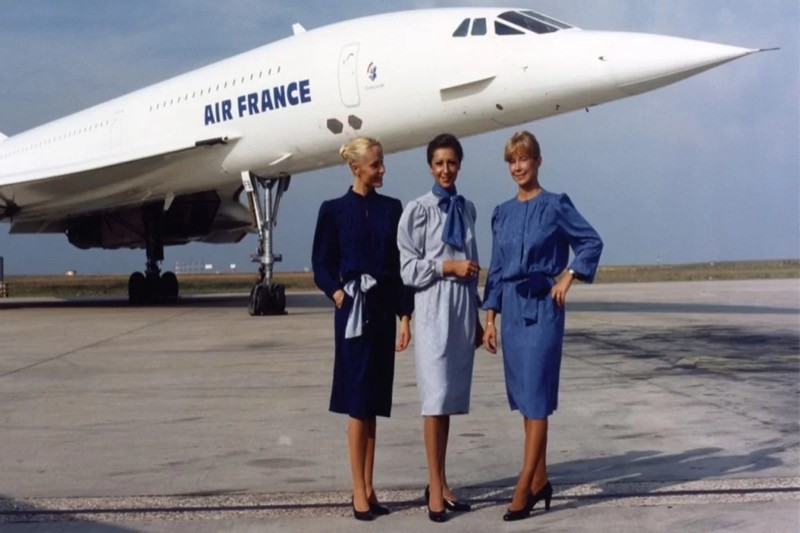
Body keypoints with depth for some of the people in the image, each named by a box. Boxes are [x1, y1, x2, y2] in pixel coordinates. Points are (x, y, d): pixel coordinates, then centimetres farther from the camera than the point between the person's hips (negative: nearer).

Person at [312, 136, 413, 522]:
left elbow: (401, 265, 8)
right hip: (354, 311, -3)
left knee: (374, 402, 8)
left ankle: (369, 488, 16)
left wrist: (405, 315, 3)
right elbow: (322, 263, 3)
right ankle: (359, 492, 2)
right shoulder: (334, 210, 1)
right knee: (357, 401, -4)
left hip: (385, 310, 3)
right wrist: (335, 290, -15)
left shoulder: (392, 209, 9)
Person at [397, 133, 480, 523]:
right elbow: (408, 269, -5)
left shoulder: (467, 209, 12)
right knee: (436, 398, -6)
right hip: (434, 310, -5)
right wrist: (447, 266, -15)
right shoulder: (418, 210, -2)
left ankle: (440, 485, 16)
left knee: (452, 400, 8)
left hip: (464, 310, 5)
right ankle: (436, 487, -1)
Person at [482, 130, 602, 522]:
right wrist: (490, 318, 8)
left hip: (543, 306, -6)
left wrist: (568, 277, -8)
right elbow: (496, 269, 13)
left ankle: (524, 488, -7)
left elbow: (592, 242, 2)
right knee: (522, 396, 9)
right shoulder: (502, 213, 11)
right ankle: (540, 481, 19)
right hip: (512, 308, 6)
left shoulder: (555, 206, -3)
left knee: (536, 397, -7)